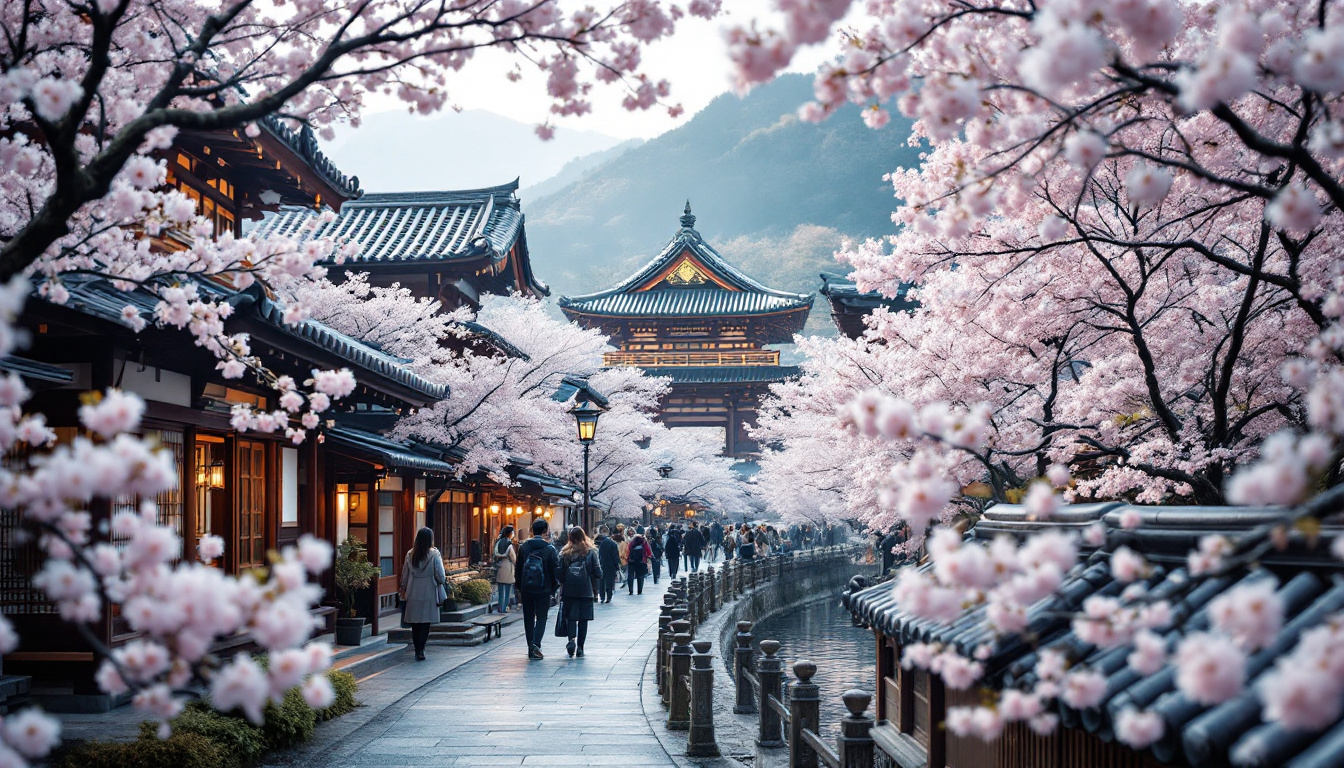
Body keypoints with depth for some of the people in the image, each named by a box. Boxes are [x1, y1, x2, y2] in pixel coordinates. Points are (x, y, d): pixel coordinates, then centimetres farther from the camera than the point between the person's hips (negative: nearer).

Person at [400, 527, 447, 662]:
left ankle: (417, 650, 13)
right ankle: (420, 650, -9)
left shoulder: (410, 554, 1)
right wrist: (444, 580, 14)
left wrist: (404, 589, 21)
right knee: (426, 623, 0)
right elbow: (440, 576, -8)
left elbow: (405, 575, 8)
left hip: (413, 594, 3)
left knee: (415, 623, 10)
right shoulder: (434, 554, -10)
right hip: (429, 593, -3)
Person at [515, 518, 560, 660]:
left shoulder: (524, 547, 2)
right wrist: (554, 588, 6)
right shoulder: (549, 548, -8)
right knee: (541, 617, 4)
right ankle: (536, 644, -15)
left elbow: (518, 570, 7)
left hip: (526, 589, 3)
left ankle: (531, 648, 13)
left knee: (528, 618, 11)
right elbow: (555, 570, -6)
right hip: (543, 589, -3)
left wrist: (519, 589, 15)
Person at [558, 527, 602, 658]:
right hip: (586, 591, -1)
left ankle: (571, 640, -16)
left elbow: (560, 573, 0)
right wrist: (595, 590, 9)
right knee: (583, 619, 7)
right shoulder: (591, 552, -2)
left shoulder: (565, 553, 0)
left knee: (571, 617, 8)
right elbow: (597, 573, -4)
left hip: (569, 591, 1)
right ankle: (580, 648, 8)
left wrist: (562, 588, 10)